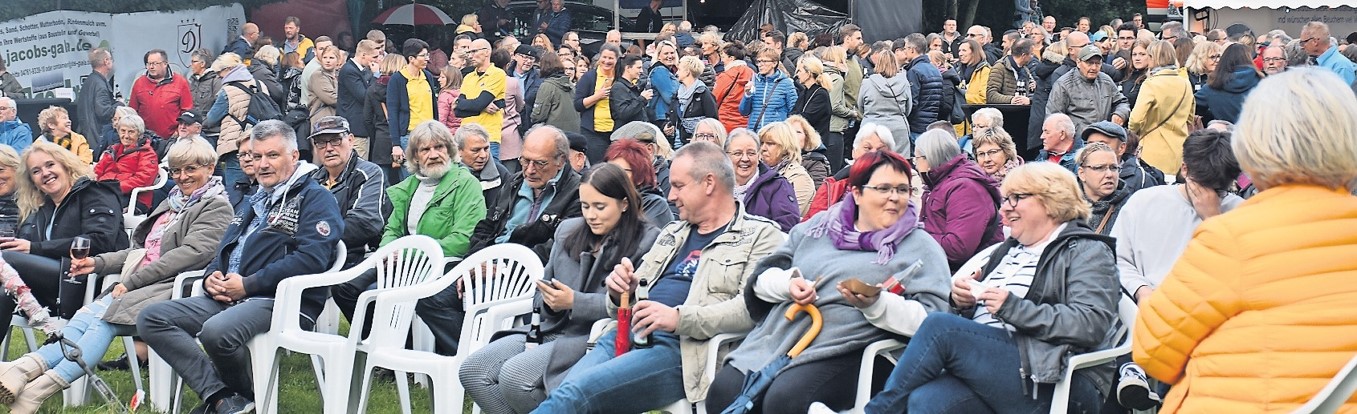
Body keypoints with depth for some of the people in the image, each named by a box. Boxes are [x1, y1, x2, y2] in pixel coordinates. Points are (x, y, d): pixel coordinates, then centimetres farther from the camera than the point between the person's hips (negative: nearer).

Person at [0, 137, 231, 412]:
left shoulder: (217, 207, 2)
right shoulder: (171, 203, 29)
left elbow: (192, 252, -12)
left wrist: (132, 281, -14)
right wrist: (99, 263, 9)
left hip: (171, 286, -7)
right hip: (138, 284, 8)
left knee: (105, 320, -29)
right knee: (86, 316, -20)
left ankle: (36, 390, -43)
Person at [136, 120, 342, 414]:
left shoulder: (315, 199, 0)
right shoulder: (254, 202, 28)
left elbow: (312, 258, -15)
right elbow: (224, 250, 33)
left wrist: (248, 284, -16)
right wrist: (211, 277, 7)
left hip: (280, 301, -9)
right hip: (227, 297, 9)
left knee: (216, 331, -36)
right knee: (151, 319, -8)